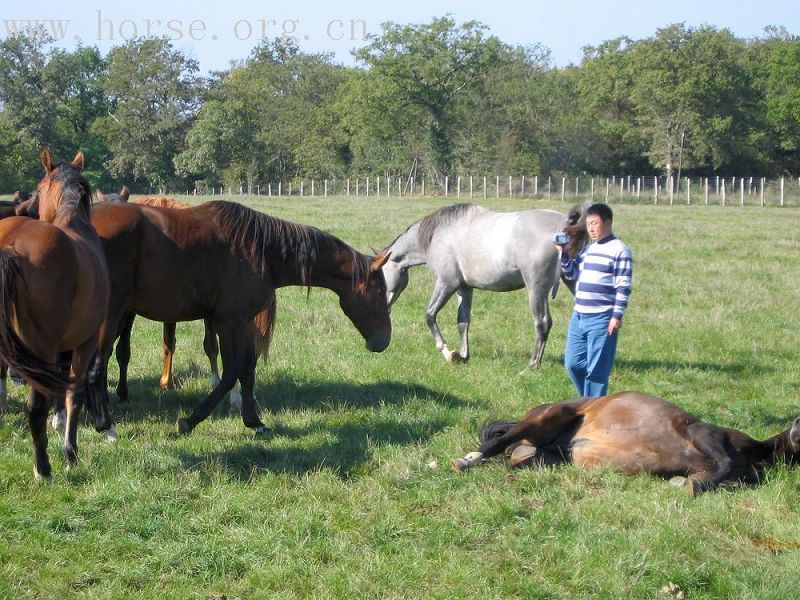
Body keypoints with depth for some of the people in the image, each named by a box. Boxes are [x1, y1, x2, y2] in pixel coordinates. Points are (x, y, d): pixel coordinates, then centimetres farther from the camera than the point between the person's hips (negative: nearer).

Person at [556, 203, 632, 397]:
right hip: (579, 317, 8)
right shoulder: (588, 249, 14)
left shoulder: (619, 250, -9)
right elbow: (572, 274, 19)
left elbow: (623, 287, -12)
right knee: (573, 364, 10)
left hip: (602, 320, -8)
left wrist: (617, 316, -17)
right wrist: (563, 252, 4)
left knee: (596, 370, -2)